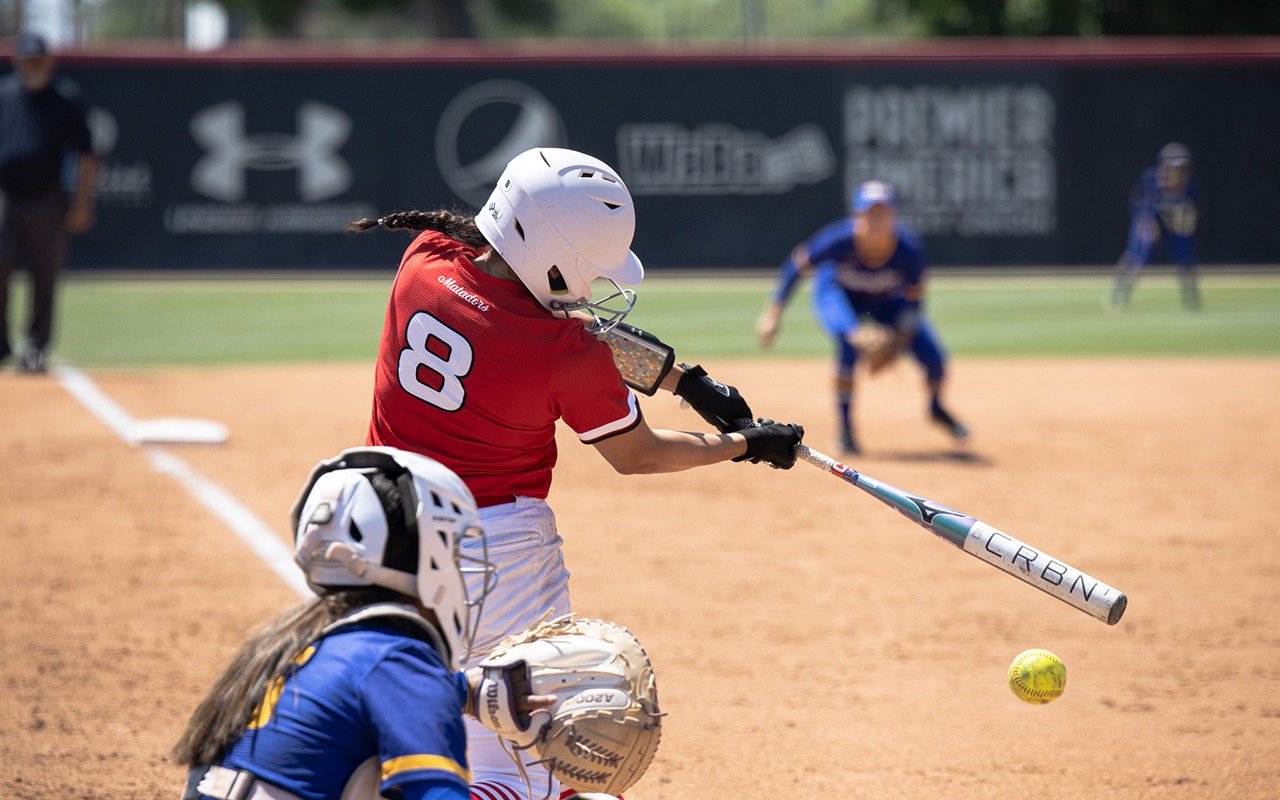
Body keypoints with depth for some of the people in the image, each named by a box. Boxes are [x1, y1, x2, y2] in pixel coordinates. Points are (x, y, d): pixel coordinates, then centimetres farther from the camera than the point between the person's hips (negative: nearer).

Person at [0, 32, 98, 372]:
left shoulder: (66, 98, 2)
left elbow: (86, 156, 3)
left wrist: (82, 204, -3)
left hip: (47, 202, -1)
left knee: (44, 278, 3)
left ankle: (36, 348, 13)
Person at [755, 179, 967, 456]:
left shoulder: (909, 249, -32)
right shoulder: (840, 240, -37)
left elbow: (913, 300, -18)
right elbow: (797, 265, -21)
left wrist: (898, 345, -24)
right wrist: (773, 312, -23)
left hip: (886, 300, 2)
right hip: (837, 294, -2)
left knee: (933, 356, -9)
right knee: (849, 341, -34)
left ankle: (936, 407, 27)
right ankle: (844, 427, -19)